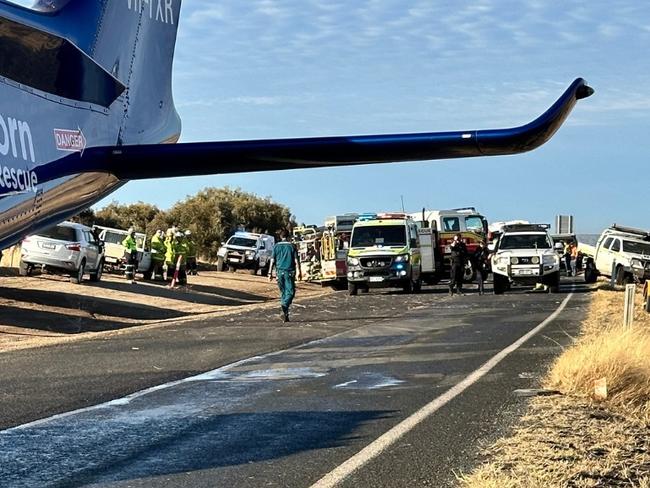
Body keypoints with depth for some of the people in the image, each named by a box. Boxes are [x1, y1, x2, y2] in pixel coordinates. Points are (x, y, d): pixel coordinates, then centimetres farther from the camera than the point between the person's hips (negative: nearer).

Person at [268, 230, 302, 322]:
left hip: (280, 271, 3)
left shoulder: (276, 246, 4)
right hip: (289, 271, -3)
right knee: (290, 291, -1)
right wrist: (299, 272, 0)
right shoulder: (292, 246, -1)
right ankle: (284, 306, -28)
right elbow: (296, 260, -4)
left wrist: (270, 273, 4)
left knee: (283, 292, 11)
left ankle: (285, 314, 11)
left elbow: (272, 261, 2)